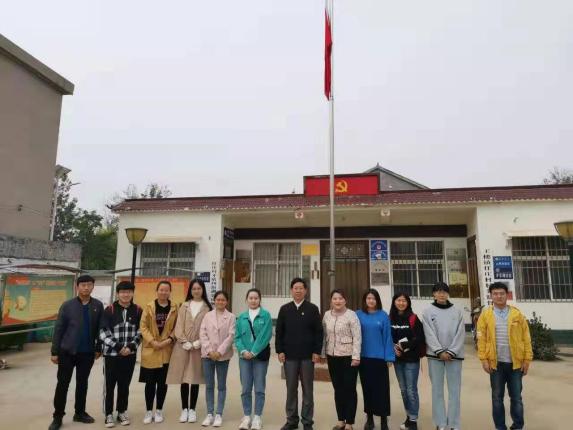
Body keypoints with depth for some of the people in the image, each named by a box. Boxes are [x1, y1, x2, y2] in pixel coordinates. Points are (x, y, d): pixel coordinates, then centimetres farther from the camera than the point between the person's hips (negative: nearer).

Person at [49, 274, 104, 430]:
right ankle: (58, 416, 20)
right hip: (67, 352, -2)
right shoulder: (67, 305, -6)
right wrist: (55, 352, -5)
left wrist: (98, 349, 4)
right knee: (62, 384, 6)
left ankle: (80, 412, 28)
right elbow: (58, 329, -4)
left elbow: (100, 329, 4)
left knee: (82, 383, 13)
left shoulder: (98, 305, -1)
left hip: (87, 353, 2)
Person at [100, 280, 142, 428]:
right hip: (111, 354, -2)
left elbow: (140, 331, 3)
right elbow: (103, 332, -9)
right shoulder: (109, 310, -7)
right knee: (110, 385, 8)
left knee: (124, 385, 12)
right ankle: (109, 414, 23)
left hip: (130, 355, 2)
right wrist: (118, 347, -14)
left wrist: (131, 346, -10)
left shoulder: (138, 310, 0)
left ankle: (122, 412, 28)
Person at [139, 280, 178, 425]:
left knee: (162, 381, 7)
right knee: (150, 381, 4)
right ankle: (149, 411, 18)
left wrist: (169, 340, -13)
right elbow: (143, 326, -3)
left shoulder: (174, 308, 2)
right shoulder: (149, 307, 0)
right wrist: (152, 341, -13)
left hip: (167, 350, 1)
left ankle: (159, 410, 21)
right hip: (150, 350, 0)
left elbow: (177, 327, 2)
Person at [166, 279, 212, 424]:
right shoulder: (184, 306, 7)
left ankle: (192, 409, 18)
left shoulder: (207, 307, 1)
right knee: (184, 378, 5)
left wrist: (198, 343, -11)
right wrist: (185, 342, -9)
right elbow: (179, 326, 2)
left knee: (195, 378, 6)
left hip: (199, 348, -1)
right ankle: (184, 409, 17)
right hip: (183, 346, 1)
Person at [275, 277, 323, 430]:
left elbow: (318, 332, -1)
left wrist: (317, 352, -7)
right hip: (289, 355, 2)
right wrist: (280, 351, -1)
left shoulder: (312, 309, 0)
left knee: (307, 389, 7)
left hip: (308, 355, -1)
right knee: (291, 389, 9)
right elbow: (279, 332, 5)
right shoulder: (284, 309, 5)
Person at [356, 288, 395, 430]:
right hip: (364, 357, 2)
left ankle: (383, 419, 18)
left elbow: (387, 337, -3)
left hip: (379, 357, -1)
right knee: (367, 387, 12)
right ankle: (369, 417, 25)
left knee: (381, 388, 3)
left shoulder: (383, 316, -4)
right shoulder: (358, 315, -1)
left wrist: (389, 357, -7)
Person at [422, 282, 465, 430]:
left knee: (454, 390, 4)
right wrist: (440, 351, -13)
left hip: (454, 355, 1)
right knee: (437, 389, 4)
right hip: (435, 355, -1)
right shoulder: (428, 312, 2)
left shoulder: (457, 311, 6)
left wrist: (451, 352, -10)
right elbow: (429, 334, -4)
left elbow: (460, 334, 0)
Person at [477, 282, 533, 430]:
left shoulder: (517, 314, 2)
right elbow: (481, 339, -2)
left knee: (516, 396, 10)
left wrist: (527, 359, -2)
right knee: (497, 397, 9)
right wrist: (484, 359, -8)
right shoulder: (485, 315, 0)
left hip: (515, 362, 0)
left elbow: (526, 338, 3)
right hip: (496, 363, 0)